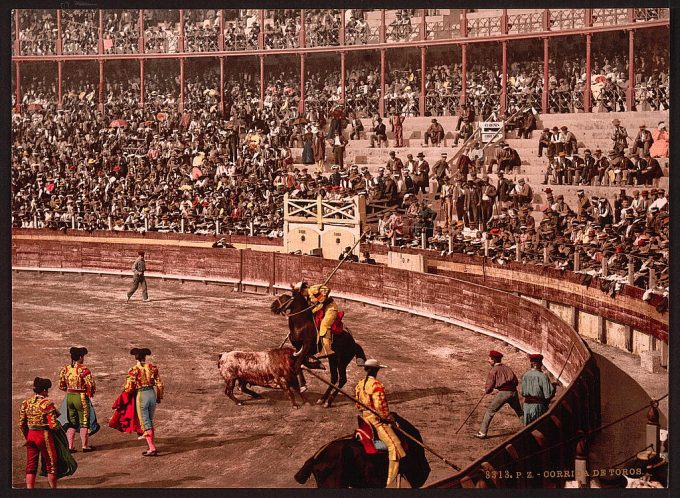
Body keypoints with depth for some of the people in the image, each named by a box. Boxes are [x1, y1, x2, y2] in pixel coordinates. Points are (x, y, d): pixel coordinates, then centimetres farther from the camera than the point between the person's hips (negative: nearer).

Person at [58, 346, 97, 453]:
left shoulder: (65, 369, 2)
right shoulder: (83, 370, -16)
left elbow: (61, 385, 8)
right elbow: (91, 385, -19)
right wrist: (91, 393, 0)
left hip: (69, 397, 5)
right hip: (81, 397, -5)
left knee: (71, 423, 13)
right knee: (84, 423, 7)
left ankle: (70, 446, 13)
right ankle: (85, 446, 11)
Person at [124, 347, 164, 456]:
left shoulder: (133, 370, -9)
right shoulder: (152, 367, 2)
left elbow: (129, 388, -9)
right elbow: (159, 384, 4)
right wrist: (159, 397, 17)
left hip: (141, 395, -4)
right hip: (152, 394, 4)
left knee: (145, 423, 0)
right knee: (150, 421, 17)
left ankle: (152, 448, -7)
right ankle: (151, 447, 20)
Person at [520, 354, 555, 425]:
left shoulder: (525, 376, 2)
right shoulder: (542, 376, -14)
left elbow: (523, 393, 8)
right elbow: (548, 395, -15)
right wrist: (553, 387, 3)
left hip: (527, 405, 5)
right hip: (539, 405, -5)